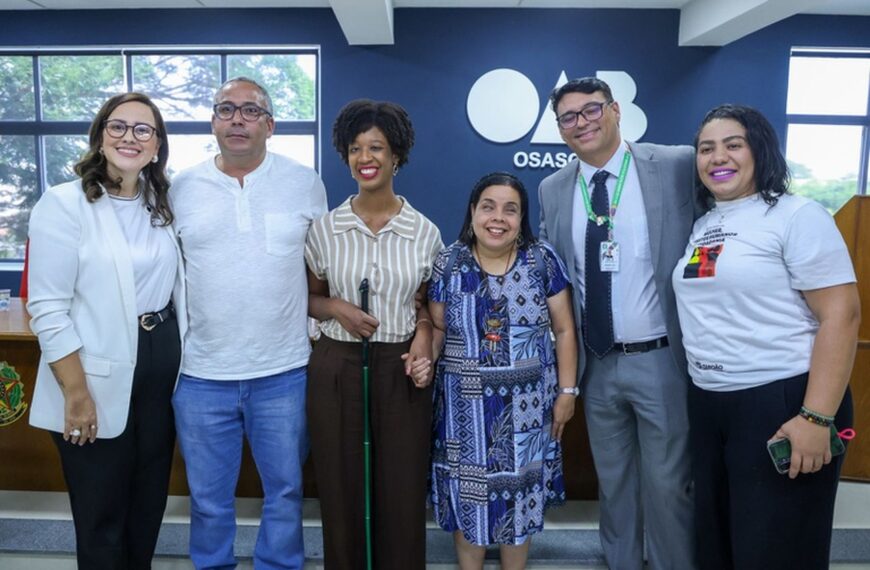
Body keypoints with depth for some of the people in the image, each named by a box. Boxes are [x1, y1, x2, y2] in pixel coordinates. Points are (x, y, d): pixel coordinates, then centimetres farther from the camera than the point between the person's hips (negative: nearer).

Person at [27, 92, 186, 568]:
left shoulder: (162, 204, 8)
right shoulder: (63, 204, -11)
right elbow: (48, 310, -14)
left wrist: (180, 361, 10)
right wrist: (76, 395, -16)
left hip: (162, 373, 6)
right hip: (100, 382, -5)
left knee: (149, 506, 19)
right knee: (102, 517, 10)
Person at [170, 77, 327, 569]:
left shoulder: (306, 183, -1)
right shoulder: (183, 188, 2)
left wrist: (312, 319, 3)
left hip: (284, 371, -1)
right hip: (201, 373, 1)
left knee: (285, 490, 15)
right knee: (209, 498, 17)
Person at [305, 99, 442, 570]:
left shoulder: (425, 232, 0)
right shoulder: (324, 228, 0)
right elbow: (310, 299, 11)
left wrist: (423, 334, -9)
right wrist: (337, 308, -10)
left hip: (401, 370, 0)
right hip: (336, 369, 1)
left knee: (403, 494, 6)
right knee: (341, 493, 9)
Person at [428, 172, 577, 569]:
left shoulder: (543, 261, -4)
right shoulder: (448, 264, -3)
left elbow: (564, 331, 1)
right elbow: (436, 328, 4)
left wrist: (567, 391, -1)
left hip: (525, 404, 0)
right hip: (465, 404, 0)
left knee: (520, 493, 12)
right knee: (467, 494, 11)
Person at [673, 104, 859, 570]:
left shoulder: (796, 216, -9)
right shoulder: (701, 226, 11)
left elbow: (840, 315, -15)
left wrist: (816, 417, -21)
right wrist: (700, 392, 12)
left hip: (782, 402, -6)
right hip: (708, 405, 7)